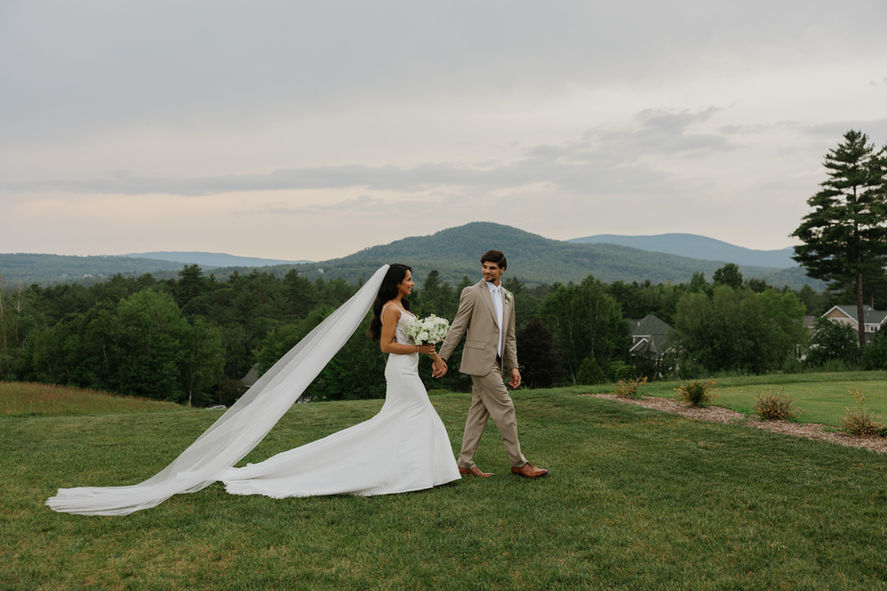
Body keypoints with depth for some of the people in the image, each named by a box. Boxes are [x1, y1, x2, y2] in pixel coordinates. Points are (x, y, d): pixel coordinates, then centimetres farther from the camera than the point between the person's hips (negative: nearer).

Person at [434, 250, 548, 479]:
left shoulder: (508, 298, 16)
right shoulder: (472, 293, -5)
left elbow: (509, 336, 18)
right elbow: (457, 327, -5)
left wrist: (513, 366, 13)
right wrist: (441, 357, -9)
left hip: (495, 363, 7)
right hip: (480, 361, -7)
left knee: (479, 412, 9)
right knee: (504, 408, -6)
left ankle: (465, 463, 15)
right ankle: (518, 462, 2)